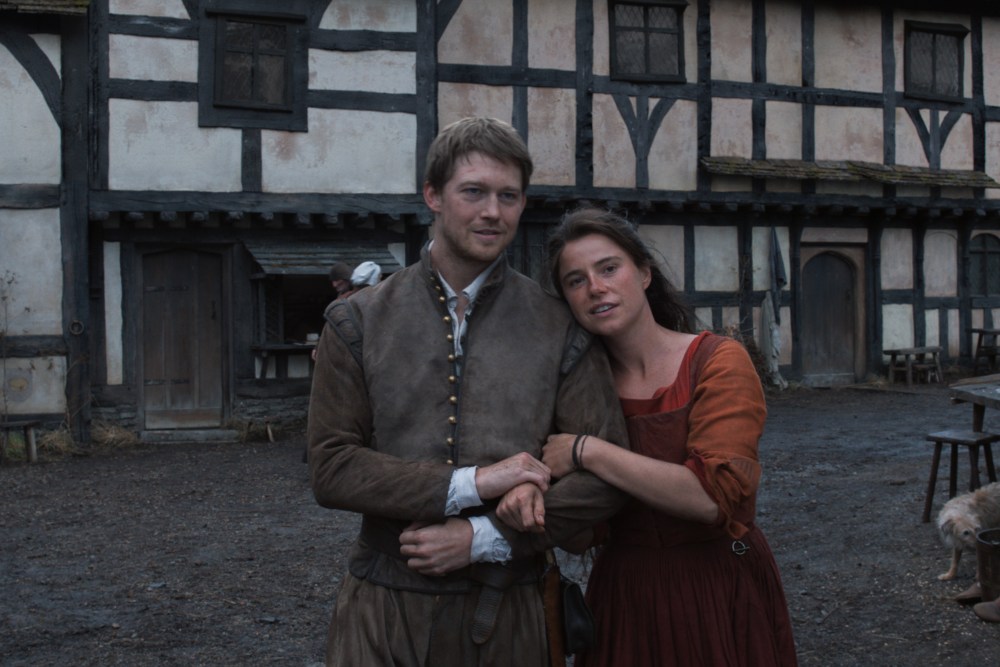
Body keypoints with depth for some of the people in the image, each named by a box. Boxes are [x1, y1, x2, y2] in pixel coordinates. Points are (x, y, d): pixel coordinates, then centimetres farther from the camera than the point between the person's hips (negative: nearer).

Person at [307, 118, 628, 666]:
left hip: (505, 614, 1)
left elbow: (607, 472, -4)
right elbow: (330, 467, -6)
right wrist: (470, 483, -16)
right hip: (383, 607, 0)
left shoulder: (560, 328, 0)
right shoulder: (358, 323, 1)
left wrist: (484, 538, -12)